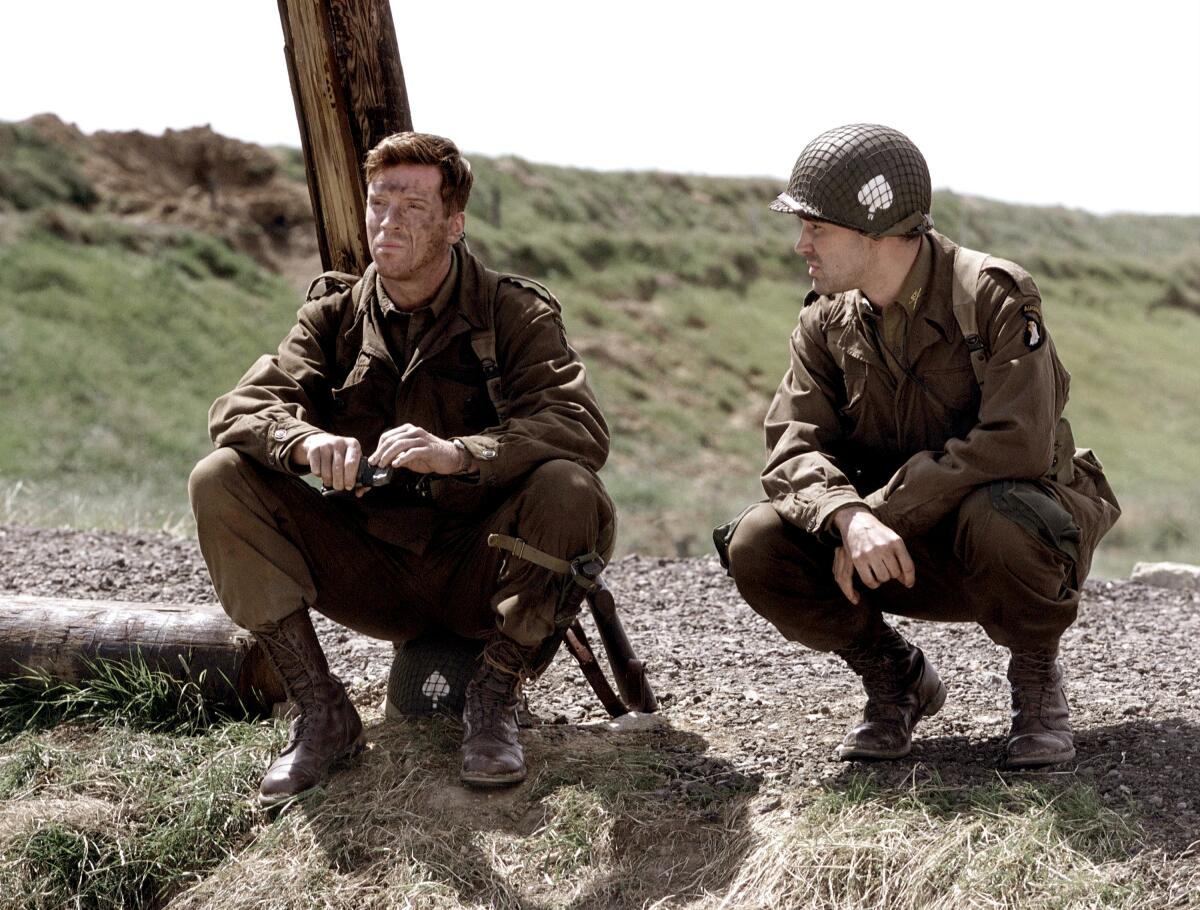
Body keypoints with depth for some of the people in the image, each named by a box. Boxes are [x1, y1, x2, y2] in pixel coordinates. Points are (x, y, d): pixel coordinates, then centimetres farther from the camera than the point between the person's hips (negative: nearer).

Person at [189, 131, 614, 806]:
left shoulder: (514, 314, -5)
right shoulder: (335, 314, 5)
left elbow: (583, 428, -22)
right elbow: (239, 409, -8)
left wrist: (458, 452, -40)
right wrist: (307, 442, -32)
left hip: (477, 572, -3)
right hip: (370, 568, 3)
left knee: (569, 490, -32)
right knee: (220, 480, -15)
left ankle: (495, 700, -12)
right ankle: (322, 712, -13)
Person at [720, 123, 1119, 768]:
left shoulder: (993, 295, -17)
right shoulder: (826, 322, -1)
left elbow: (1019, 443, -29)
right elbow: (793, 449, -11)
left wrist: (885, 512, -29)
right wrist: (850, 517, -33)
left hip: (1008, 512, -4)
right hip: (898, 548, 5)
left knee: (992, 520, -40)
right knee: (757, 547, -19)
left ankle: (1037, 675, -7)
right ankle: (896, 680, 5)